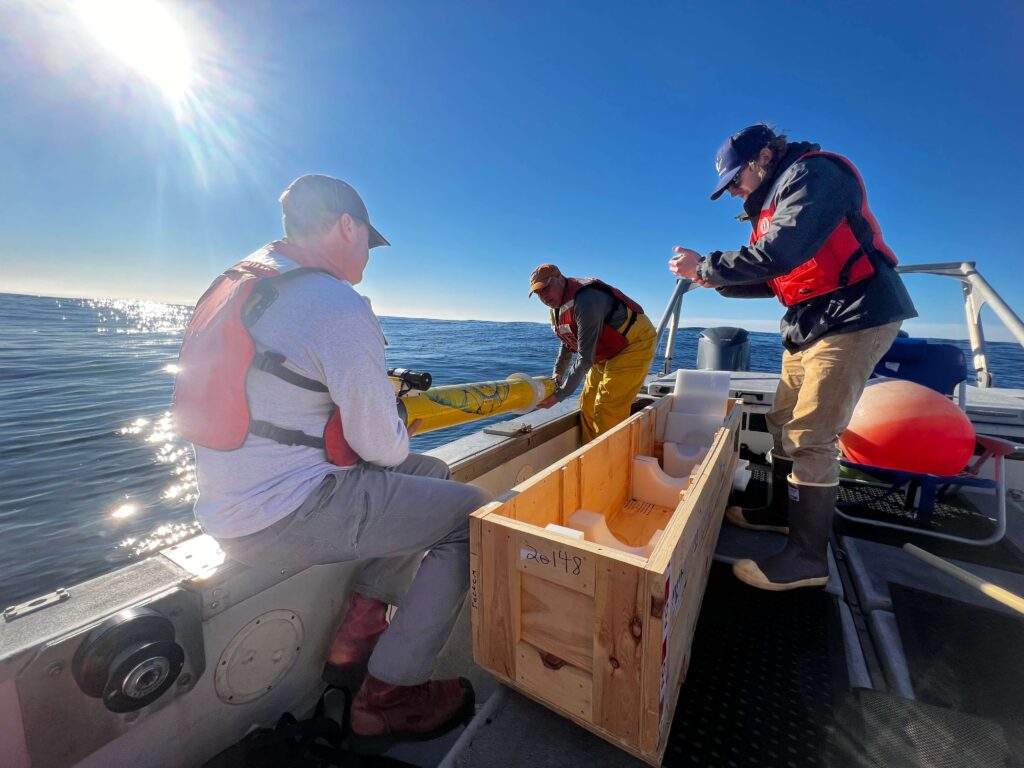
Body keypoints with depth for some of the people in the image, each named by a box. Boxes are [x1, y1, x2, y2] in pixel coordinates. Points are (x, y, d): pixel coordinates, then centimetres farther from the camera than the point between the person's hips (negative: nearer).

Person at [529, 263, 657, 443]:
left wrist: (560, 395, -25)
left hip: (635, 343, -9)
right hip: (607, 352, 10)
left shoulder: (585, 301, -30)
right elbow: (568, 343, 16)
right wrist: (557, 373, 5)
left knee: (607, 409, -15)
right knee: (587, 405, 8)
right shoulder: (557, 306, 1)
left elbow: (585, 358, -29)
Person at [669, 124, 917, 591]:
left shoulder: (814, 174, -12)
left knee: (810, 438, -12)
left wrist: (706, 265, -18)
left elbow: (779, 255, -27)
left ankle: (808, 559, -1)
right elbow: (772, 279, 17)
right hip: (809, 326, 10)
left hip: (854, 318, -10)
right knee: (784, 422, 13)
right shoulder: (771, 203, 18)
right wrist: (717, 281, 3)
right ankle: (780, 511, 30)